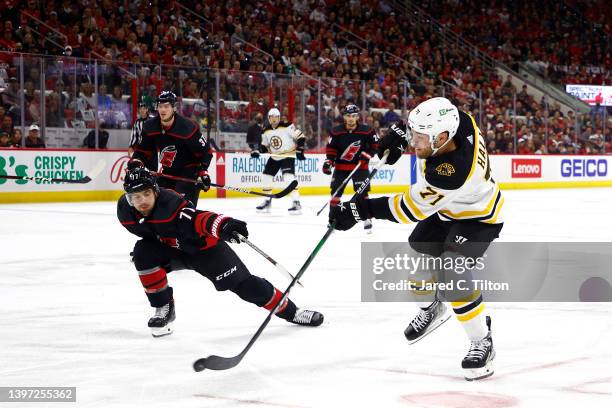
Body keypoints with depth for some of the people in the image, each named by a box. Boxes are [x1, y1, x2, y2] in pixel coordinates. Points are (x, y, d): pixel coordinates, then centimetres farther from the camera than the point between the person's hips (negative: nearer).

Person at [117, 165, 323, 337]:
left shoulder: (170, 203, -34)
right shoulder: (125, 210, -16)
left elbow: (198, 218, -51)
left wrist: (223, 224, -67)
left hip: (202, 246, -5)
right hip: (171, 249, 5)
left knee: (241, 282, -10)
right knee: (143, 254, -23)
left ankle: (290, 311, 4)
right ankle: (164, 308, -5)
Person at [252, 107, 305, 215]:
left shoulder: (287, 126, -16)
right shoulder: (266, 131, 2)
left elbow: (300, 137, -14)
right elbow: (264, 146, 12)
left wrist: (299, 150, -20)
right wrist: (257, 151, -7)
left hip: (288, 155, -7)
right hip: (274, 157, 7)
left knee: (289, 177, -24)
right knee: (266, 177, 6)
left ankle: (296, 203, -23)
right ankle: (267, 202, 23)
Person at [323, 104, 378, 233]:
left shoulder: (366, 131, -9)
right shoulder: (336, 132, -7)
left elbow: (375, 145, 0)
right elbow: (331, 148, 1)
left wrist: (366, 154, -12)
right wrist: (329, 161, -10)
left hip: (360, 166, -1)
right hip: (341, 166, 1)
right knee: (336, 192, 0)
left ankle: (367, 218, 4)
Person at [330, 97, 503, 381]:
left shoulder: (451, 173, -43)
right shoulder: (456, 120, -25)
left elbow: (413, 208, -35)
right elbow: (424, 123, 2)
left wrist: (361, 210, -36)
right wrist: (399, 133, -10)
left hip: (478, 217, -9)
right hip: (446, 208, 9)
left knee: (450, 272, -23)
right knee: (415, 256, 10)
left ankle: (482, 342, -7)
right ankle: (432, 309, 39)